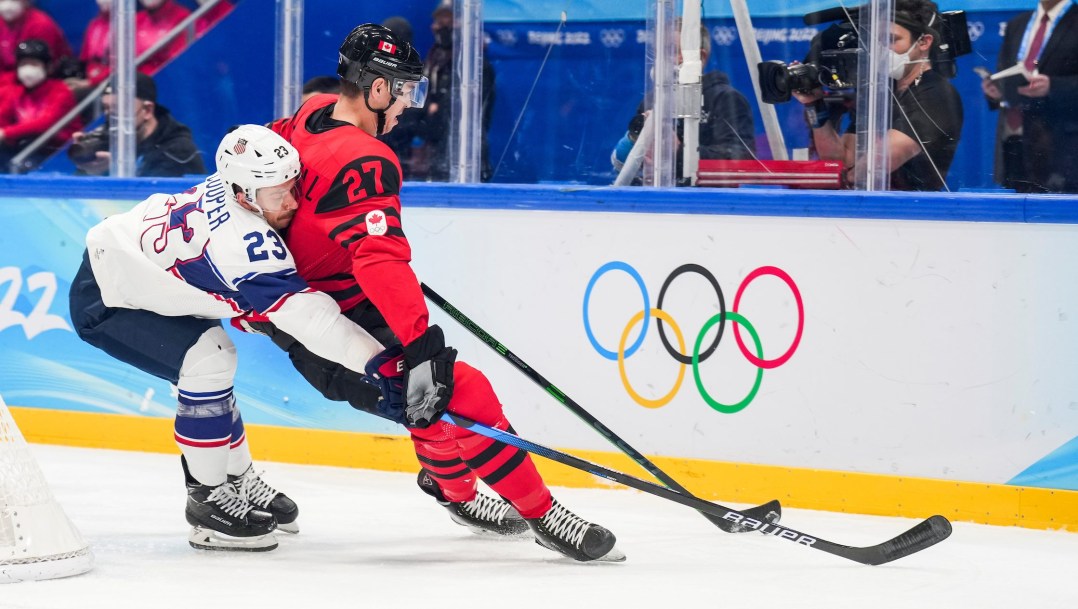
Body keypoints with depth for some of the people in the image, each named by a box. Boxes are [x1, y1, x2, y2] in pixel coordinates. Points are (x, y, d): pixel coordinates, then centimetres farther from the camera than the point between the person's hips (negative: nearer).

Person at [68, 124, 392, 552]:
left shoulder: (229, 185, -9)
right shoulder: (245, 242, -34)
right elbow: (309, 318, -34)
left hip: (135, 271, 10)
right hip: (103, 299, -10)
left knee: (216, 357, 15)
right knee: (208, 364, -21)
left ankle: (238, 481, 27)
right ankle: (208, 501, -9)